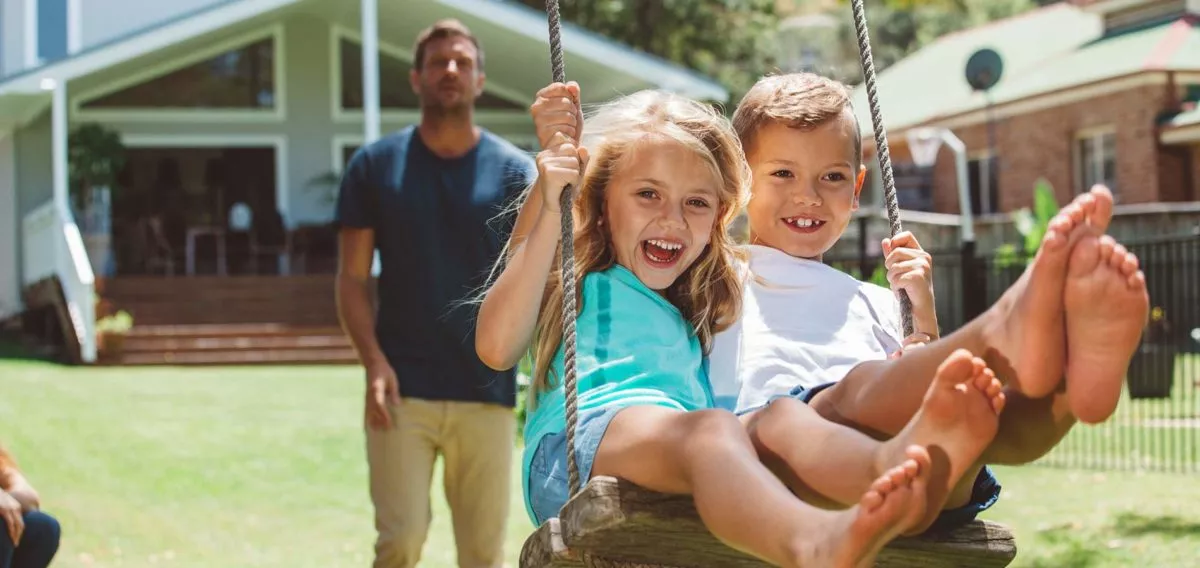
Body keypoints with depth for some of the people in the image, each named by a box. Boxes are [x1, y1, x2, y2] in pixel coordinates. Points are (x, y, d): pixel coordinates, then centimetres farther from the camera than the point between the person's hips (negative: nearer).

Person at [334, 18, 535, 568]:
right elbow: (352, 279, 4)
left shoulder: (515, 171, 4)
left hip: (488, 393, 1)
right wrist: (374, 362, -10)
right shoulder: (373, 165, 5)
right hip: (402, 392, -1)